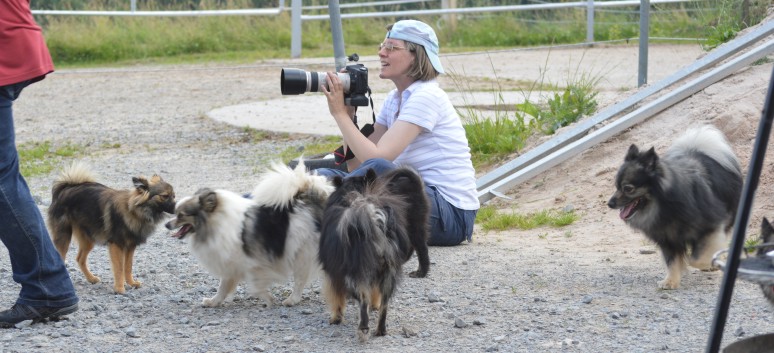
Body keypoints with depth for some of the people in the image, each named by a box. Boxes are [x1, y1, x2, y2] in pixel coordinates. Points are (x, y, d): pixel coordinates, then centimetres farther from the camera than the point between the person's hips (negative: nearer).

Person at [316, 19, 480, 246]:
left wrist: (340, 113, -15)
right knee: (325, 176, 0)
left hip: (452, 215, -9)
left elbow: (376, 158, -23)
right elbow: (356, 165, 7)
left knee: (377, 168, -33)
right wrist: (348, 114, -3)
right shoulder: (394, 99, 13)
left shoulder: (426, 97, -14)